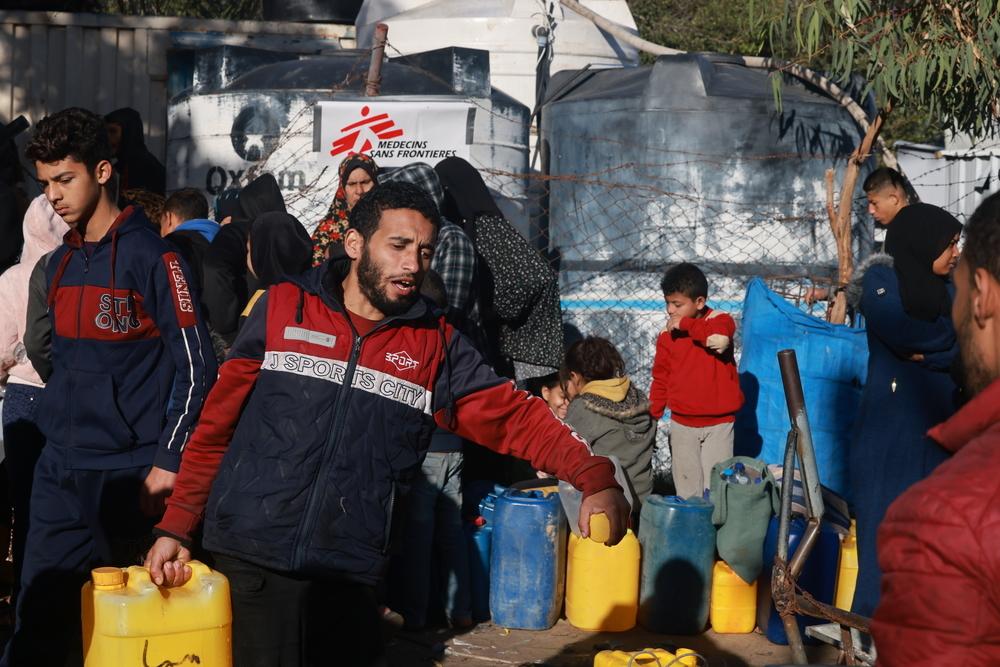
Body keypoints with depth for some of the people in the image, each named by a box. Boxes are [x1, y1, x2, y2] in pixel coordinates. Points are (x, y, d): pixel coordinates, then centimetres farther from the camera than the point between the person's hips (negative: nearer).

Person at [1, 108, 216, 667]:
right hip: (62, 474, 6)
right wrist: (59, 426, 18)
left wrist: (168, 460, -15)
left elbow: (195, 368, -11)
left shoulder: (150, 255, -8)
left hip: (132, 476, -6)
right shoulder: (60, 264, 13)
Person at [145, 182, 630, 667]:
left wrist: (595, 477, -18)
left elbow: (514, 415, -2)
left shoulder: (436, 344, 5)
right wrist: (176, 526, 1)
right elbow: (217, 425, 4)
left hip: (350, 573, 2)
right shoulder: (283, 308, 0)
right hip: (253, 563, -2)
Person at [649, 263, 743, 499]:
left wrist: (686, 325, -22)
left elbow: (719, 338, -32)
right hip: (682, 424, 3)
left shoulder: (719, 320, -6)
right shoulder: (667, 335, 2)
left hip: (719, 424, -3)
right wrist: (653, 414, 5)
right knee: (686, 485, 6)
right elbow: (661, 378, 9)